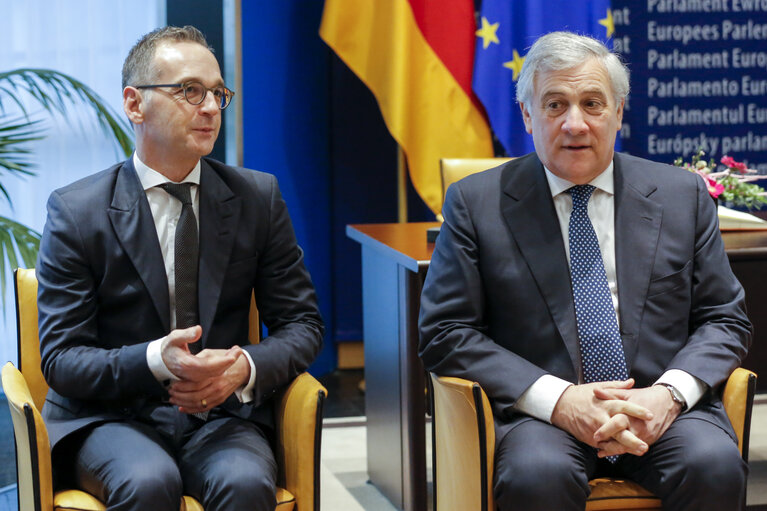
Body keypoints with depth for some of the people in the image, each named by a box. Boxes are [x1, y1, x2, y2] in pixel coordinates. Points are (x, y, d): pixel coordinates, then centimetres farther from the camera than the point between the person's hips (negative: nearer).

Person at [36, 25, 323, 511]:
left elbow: (302, 323, 7)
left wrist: (245, 367, -15)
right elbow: (60, 358, -6)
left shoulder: (258, 198, 5)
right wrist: (154, 361, -25)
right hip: (111, 417, -1)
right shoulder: (76, 211, -2)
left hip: (222, 414, 2)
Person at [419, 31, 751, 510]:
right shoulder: (477, 202, 4)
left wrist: (669, 393, -10)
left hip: (660, 405, 2)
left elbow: (725, 318, 11)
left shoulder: (683, 195, 10)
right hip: (539, 412, -2)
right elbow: (444, 332, -1)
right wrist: (557, 399, -14)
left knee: (714, 466, -29)